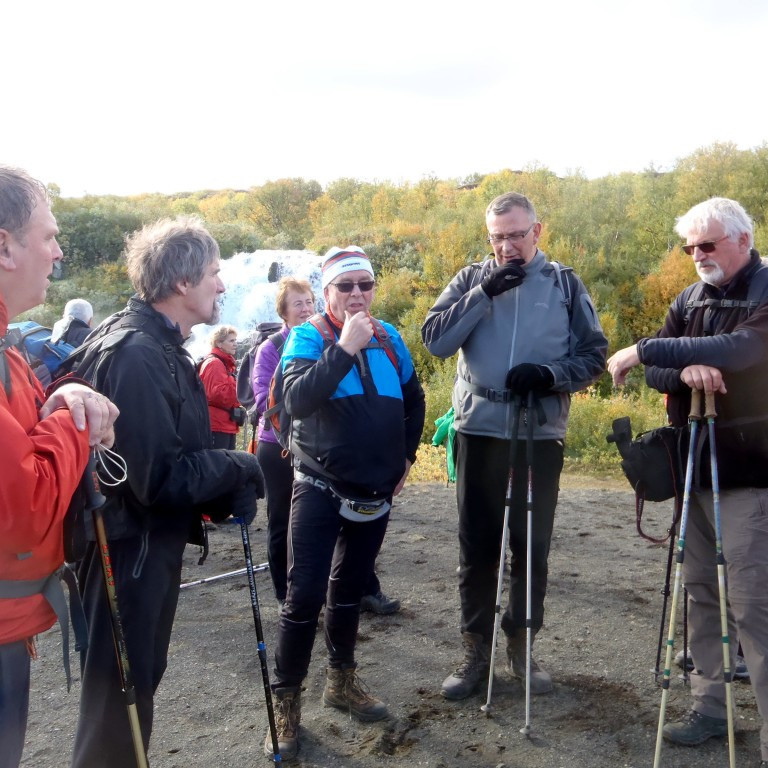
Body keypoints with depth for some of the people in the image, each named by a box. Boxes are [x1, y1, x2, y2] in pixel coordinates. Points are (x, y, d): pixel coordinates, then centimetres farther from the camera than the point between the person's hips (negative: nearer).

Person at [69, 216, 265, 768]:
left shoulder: (160, 345, 9)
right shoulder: (136, 353, -24)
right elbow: (162, 476, -28)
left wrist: (228, 484, -1)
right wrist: (241, 469, -14)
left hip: (154, 542, 10)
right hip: (129, 548, -10)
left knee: (142, 676, 23)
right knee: (121, 690, 7)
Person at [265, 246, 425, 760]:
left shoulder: (389, 339, 5)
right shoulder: (308, 338, -8)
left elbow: (414, 400, 19)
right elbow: (296, 401, -27)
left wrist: (407, 456, 13)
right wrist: (344, 348, -30)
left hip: (376, 491, 5)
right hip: (321, 488, -4)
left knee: (350, 590, 17)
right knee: (305, 596, -5)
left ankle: (342, 682, 33)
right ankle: (287, 703, 10)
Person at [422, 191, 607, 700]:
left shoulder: (565, 284, 4)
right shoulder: (471, 280, 5)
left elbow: (595, 354, 3)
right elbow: (435, 340, -7)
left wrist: (550, 374, -16)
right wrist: (484, 292, -16)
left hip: (541, 435, 0)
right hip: (479, 431, 0)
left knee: (532, 545, 10)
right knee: (477, 546, 8)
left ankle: (521, 644, 28)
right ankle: (476, 649, 23)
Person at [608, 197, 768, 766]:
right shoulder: (690, 300, 11)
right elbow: (657, 371, 3)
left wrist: (647, 350, -24)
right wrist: (684, 370, -20)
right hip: (693, 467, 6)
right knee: (701, 593, 11)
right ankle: (710, 706, 22)